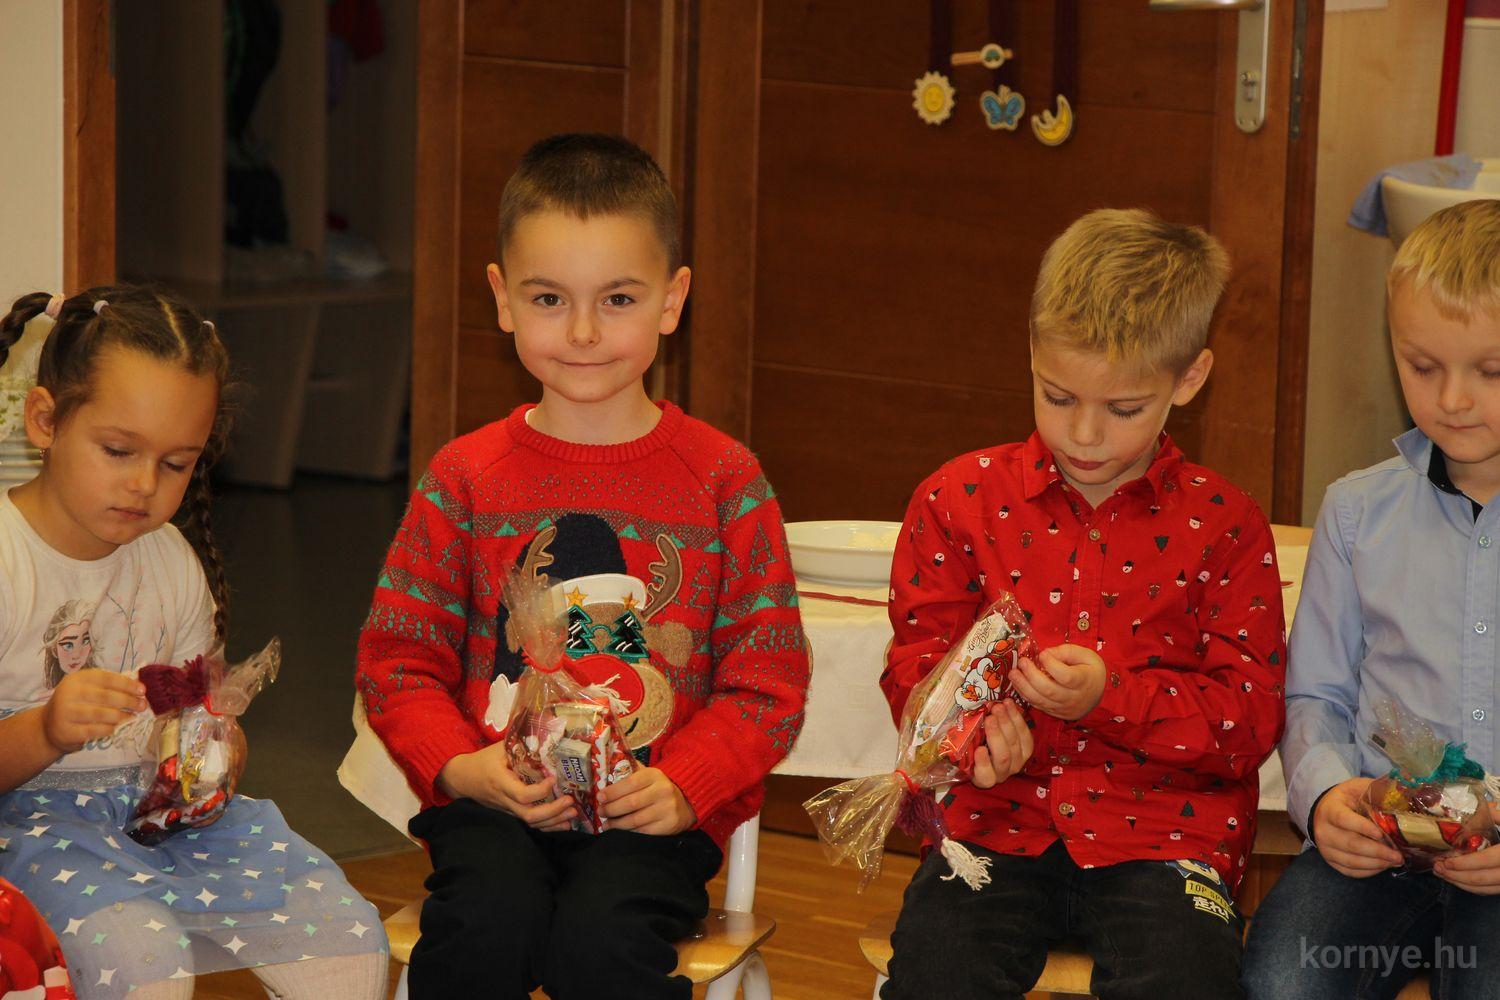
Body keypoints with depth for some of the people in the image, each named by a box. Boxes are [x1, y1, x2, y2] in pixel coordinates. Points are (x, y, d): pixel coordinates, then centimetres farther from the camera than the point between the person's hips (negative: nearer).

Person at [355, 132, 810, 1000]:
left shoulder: (724, 481, 4)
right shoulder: (466, 479, 7)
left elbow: (769, 680, 3)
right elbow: (398, 659, 9)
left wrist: (684, 785, -13)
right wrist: (459, 766, -10)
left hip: (653, 806, -1)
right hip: (496, 799, 1)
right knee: (487, 927, -30)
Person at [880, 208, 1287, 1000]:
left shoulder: (1223, 526, 4)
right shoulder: (961, 499, 8)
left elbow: (1252, 716, 1)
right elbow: (917, 657, 12)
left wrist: (1112, 695, -15)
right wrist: (967, 722, -11)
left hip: (1161, 830, -1)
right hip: (999, 821, 1)